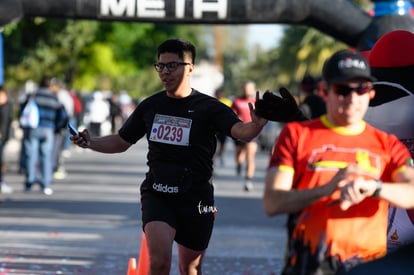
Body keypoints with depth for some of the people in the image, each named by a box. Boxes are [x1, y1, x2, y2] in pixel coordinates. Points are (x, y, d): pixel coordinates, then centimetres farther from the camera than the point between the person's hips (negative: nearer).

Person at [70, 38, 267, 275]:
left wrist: (257, 125, -47)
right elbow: (121, 142, 17)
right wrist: (90, 142, -1)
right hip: (157, 195, 1)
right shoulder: (150, 106, 6)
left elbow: (241, 131, -24)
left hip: (195, 199, -1)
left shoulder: (209, 108, -7)